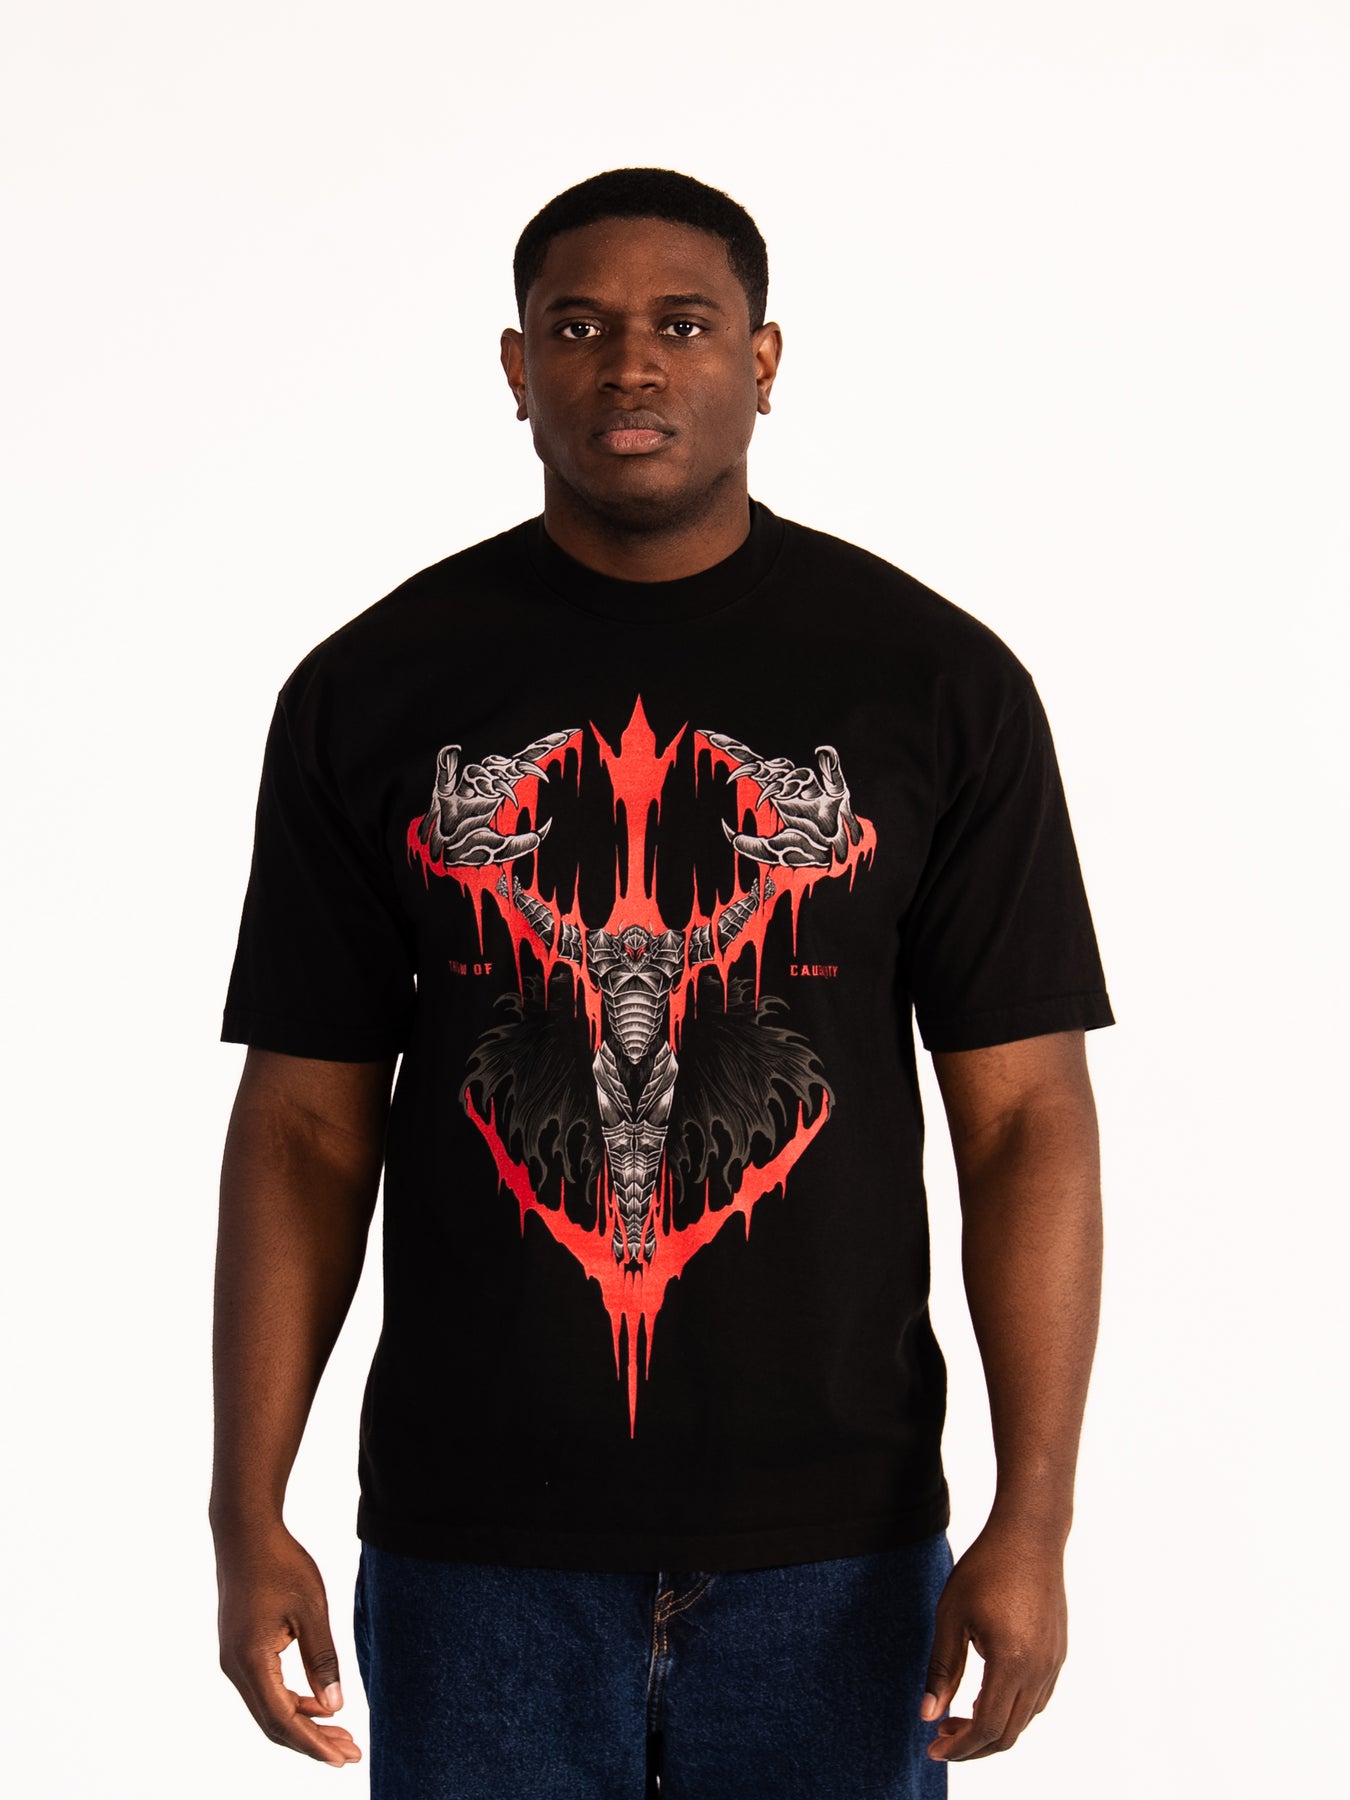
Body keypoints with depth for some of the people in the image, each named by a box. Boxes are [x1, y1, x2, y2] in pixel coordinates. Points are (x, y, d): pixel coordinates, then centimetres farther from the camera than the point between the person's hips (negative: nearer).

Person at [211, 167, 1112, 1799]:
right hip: (473, 1543, 1)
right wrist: (248, 1516, -3)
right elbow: (306, 1124, 3)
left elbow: (1024, 1114, -2)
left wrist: (1034, 1515, -10)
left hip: (826, 1547, 0)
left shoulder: (937, 683, -1)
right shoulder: (372, 689, 2)